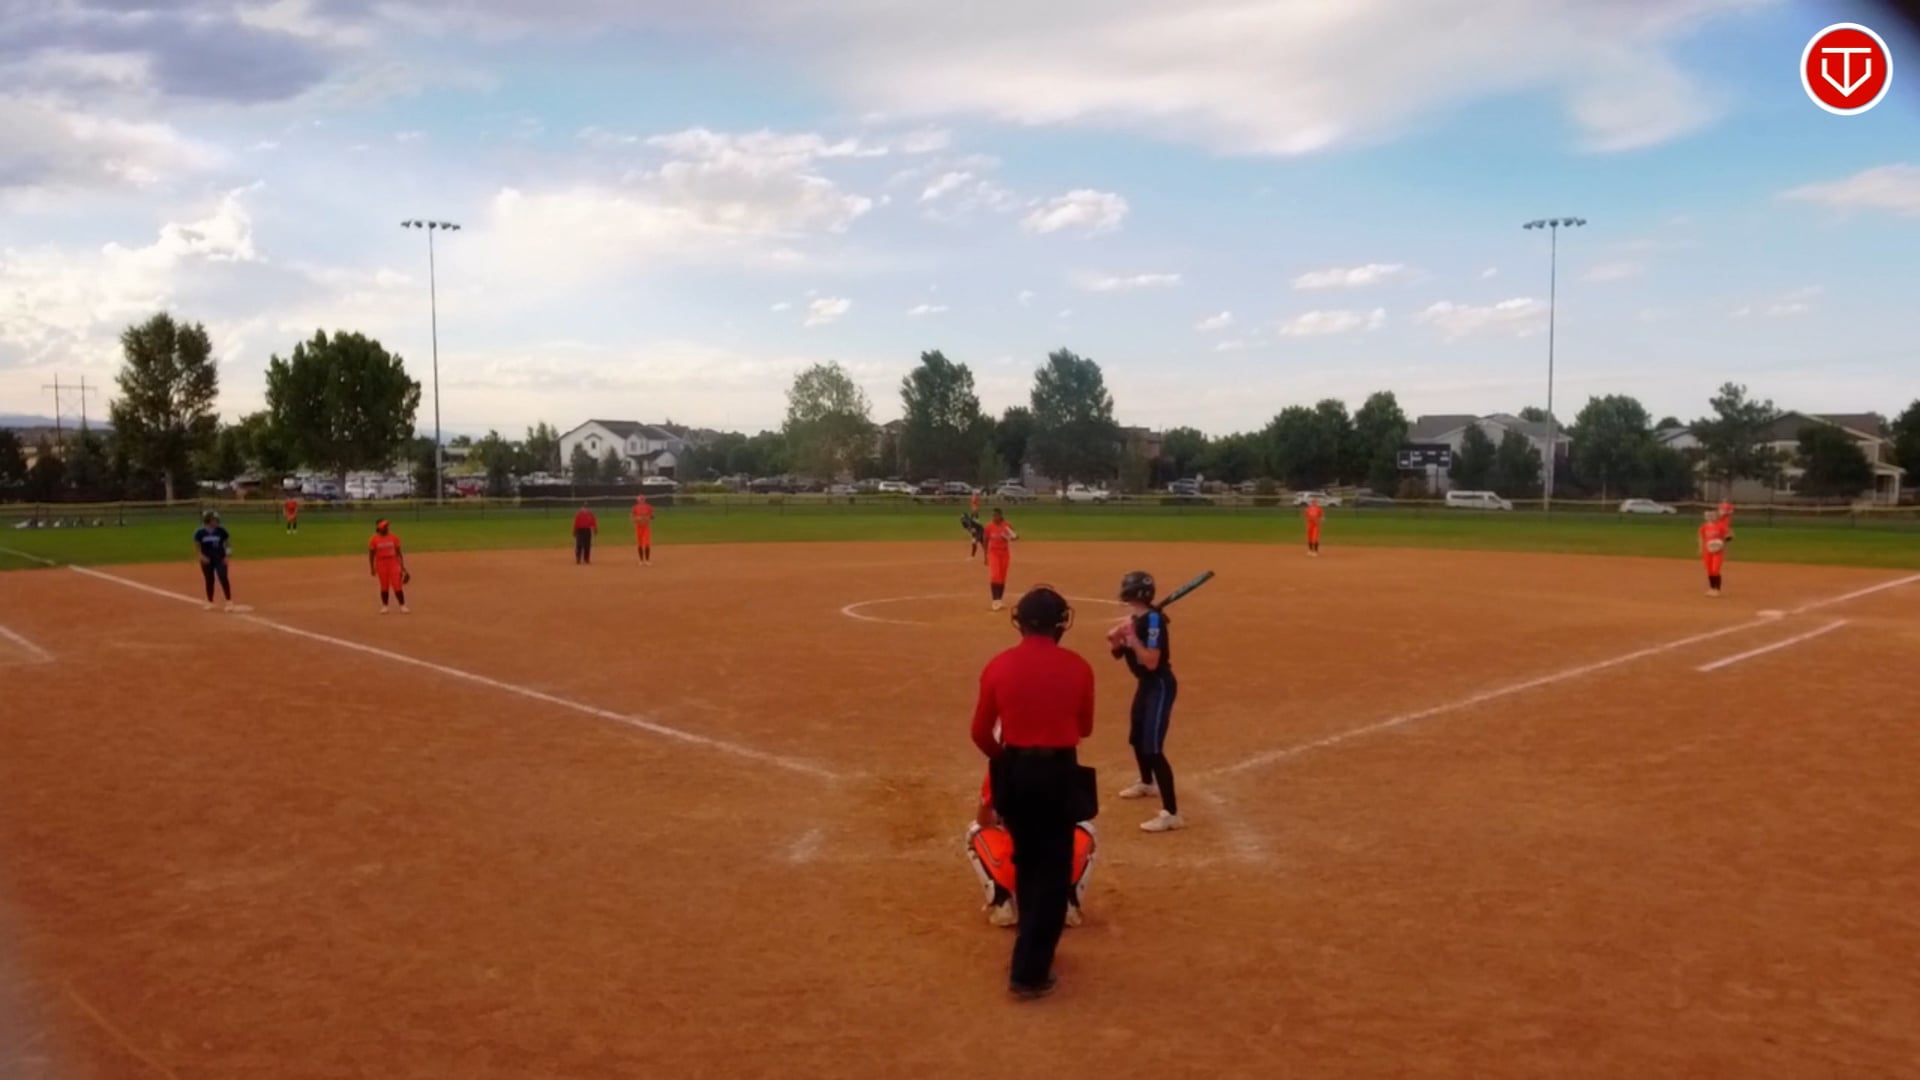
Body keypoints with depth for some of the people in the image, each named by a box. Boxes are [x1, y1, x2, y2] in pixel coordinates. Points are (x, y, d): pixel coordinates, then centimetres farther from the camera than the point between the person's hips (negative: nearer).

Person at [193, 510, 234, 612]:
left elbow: (228, 542, 6)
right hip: (207, 560, 1)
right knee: (209, 580, 8)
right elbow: (196, 547, 2)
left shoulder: (221, 530, -4)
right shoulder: (200, 532, -4)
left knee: (223, 578, -11)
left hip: (220, 559, -1)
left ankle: (229, 601, -6)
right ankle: (210, 602, 21)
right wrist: (201, 556, -12)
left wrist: (227, 553, -7)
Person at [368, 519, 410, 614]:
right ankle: (384, 606, 18)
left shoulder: (393, 538, 1)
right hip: (381, 564, 0)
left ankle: (403, 606, -1)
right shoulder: (374, 540, -3)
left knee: (397, 585, -5)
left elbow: (399, 552, 6)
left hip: (393, 563, 0)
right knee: (384, 586, 5)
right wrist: (372, 568, 0)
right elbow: (371, 554, 3)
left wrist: (402, 566, 5)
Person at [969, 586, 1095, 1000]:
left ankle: (1031, 947, 38)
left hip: (1013, 770, 3)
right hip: (1059, 772, -2)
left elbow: (980, 732, 1)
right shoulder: (1077, 667, -6)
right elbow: (1084, 728, 6)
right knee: (1053, 870, 7)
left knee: (1027, 860, 22)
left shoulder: (999, 666, -5)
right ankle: (1029, 971, 4)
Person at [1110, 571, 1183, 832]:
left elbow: (1151, 662, -28)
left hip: (1160, 686, -10)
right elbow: (1119, 654, 12)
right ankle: (1147, 784, 54)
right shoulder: (1136, 619, 6)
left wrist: (1132, 637, -28)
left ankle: (1172, 814, -17)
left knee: (1153, 748, -17)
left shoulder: (1153, 620, -22)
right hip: (1145, 684, 10)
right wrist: (1116, 640, -8)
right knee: (1137, 738, 27)